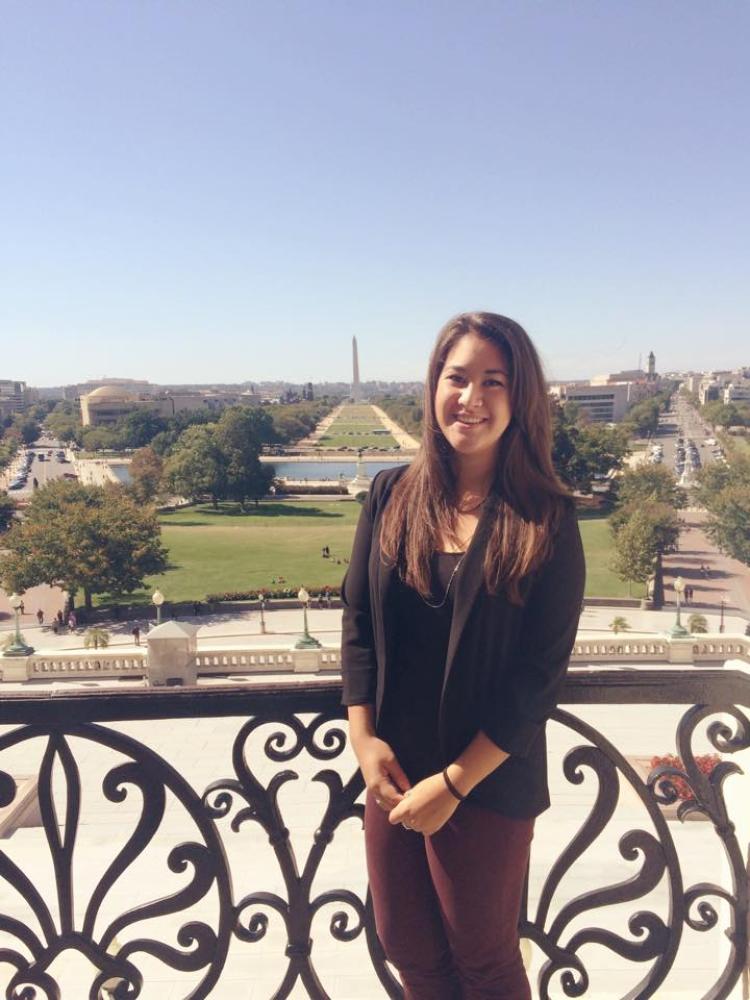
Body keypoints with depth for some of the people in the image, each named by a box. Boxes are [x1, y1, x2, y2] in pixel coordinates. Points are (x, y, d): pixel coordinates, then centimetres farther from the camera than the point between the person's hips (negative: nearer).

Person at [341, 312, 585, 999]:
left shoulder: (546, 520, -13)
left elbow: (542, 673, -13)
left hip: (489, 782, -3)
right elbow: (357, 621, 1)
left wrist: (455, 783, -14)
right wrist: (364, 737, -8)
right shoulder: (391, 496, -3)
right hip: (392, 771, 4)